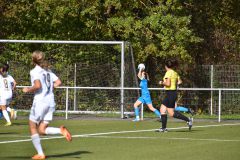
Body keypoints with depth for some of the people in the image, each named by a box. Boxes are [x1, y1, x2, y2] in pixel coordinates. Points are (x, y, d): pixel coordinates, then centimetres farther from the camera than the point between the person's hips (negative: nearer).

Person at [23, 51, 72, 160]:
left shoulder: (34, 71, -7)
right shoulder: (48, 72, 13)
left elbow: (37, 85, -20)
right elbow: (58, 82, 5)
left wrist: (28, 89, -4)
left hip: (40, 102, -6)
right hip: (51, 102, 6)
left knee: (33, 128, 8)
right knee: (42, 130, 8)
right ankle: (61, 130, -17)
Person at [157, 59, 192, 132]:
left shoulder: (168, 73, -14)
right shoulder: (175, 73, 11)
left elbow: (168, 84, -22)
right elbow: (179, 82, 11)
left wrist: (162, 83, -5)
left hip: (170, 93, -9)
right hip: (173, 92, 9)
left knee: (171, 113, -5)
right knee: (162, 110, 10)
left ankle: (188, 120, -5)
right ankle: (163, 128, 10)